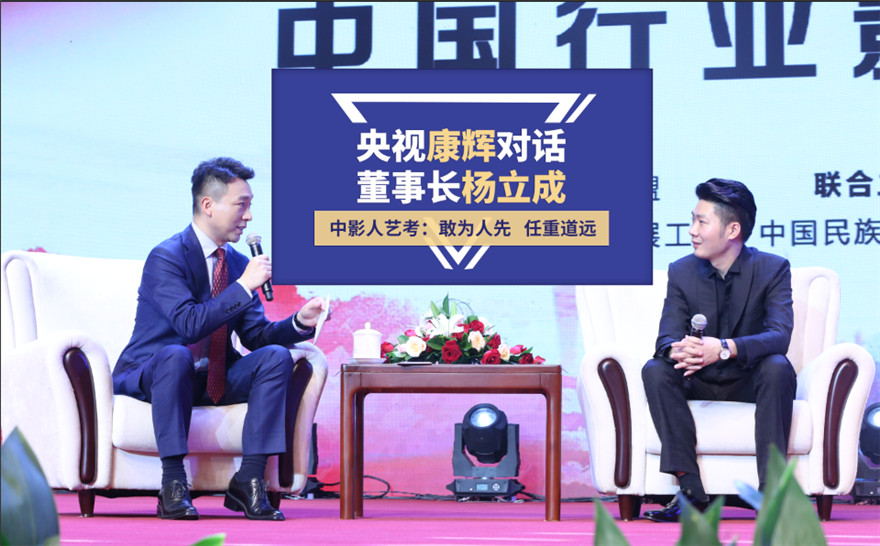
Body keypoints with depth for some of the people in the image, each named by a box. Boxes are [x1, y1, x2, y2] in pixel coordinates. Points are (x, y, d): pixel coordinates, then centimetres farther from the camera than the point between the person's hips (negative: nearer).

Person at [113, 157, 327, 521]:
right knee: (175, 355, -39)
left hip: (215, 380, 7)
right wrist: (243, 286, -28)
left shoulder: (238, 263, 8)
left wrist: (299, 322, -10)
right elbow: (190, 325, -29)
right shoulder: (167, 257, -16)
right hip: (147, 374, -7)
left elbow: (256, 335, 8)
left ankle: (249, 479, -19)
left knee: (276, 356, -16)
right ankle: (173, 484, -31)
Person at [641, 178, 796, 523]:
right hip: (699, 383, 3)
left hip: (751, 382, -3)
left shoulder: (773, 269, -8)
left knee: (778, 366, -34)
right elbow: (666, 336, -8)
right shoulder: (681, 271, 0)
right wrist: (678, 350, -36)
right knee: (655, 370, -25)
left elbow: (780, 334, -23)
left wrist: (726, 348, -42)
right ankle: (691, 490, -30)